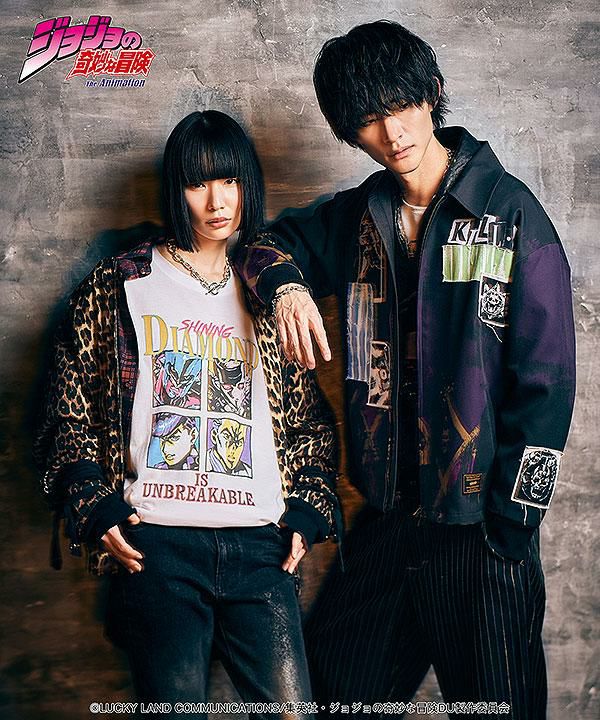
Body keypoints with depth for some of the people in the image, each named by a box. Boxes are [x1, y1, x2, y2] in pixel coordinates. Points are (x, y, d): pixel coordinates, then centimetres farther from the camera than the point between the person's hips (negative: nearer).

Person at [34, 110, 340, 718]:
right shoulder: (117, 288, 8)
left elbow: (312, 420, 19)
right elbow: (68, 413, 7)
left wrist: (306, 513, 7)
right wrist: (95, 508, -4)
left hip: (260, 545, 3)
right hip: (156, 543, -2)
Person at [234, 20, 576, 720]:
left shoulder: (511, 213, -9)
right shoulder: (360, 216, 6)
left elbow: (546, 380, -10)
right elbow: (271, 243, 20)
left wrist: (510, 524, -12)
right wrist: (286, 284, -5)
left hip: (480, 527, -5)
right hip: (384, 517, 5)